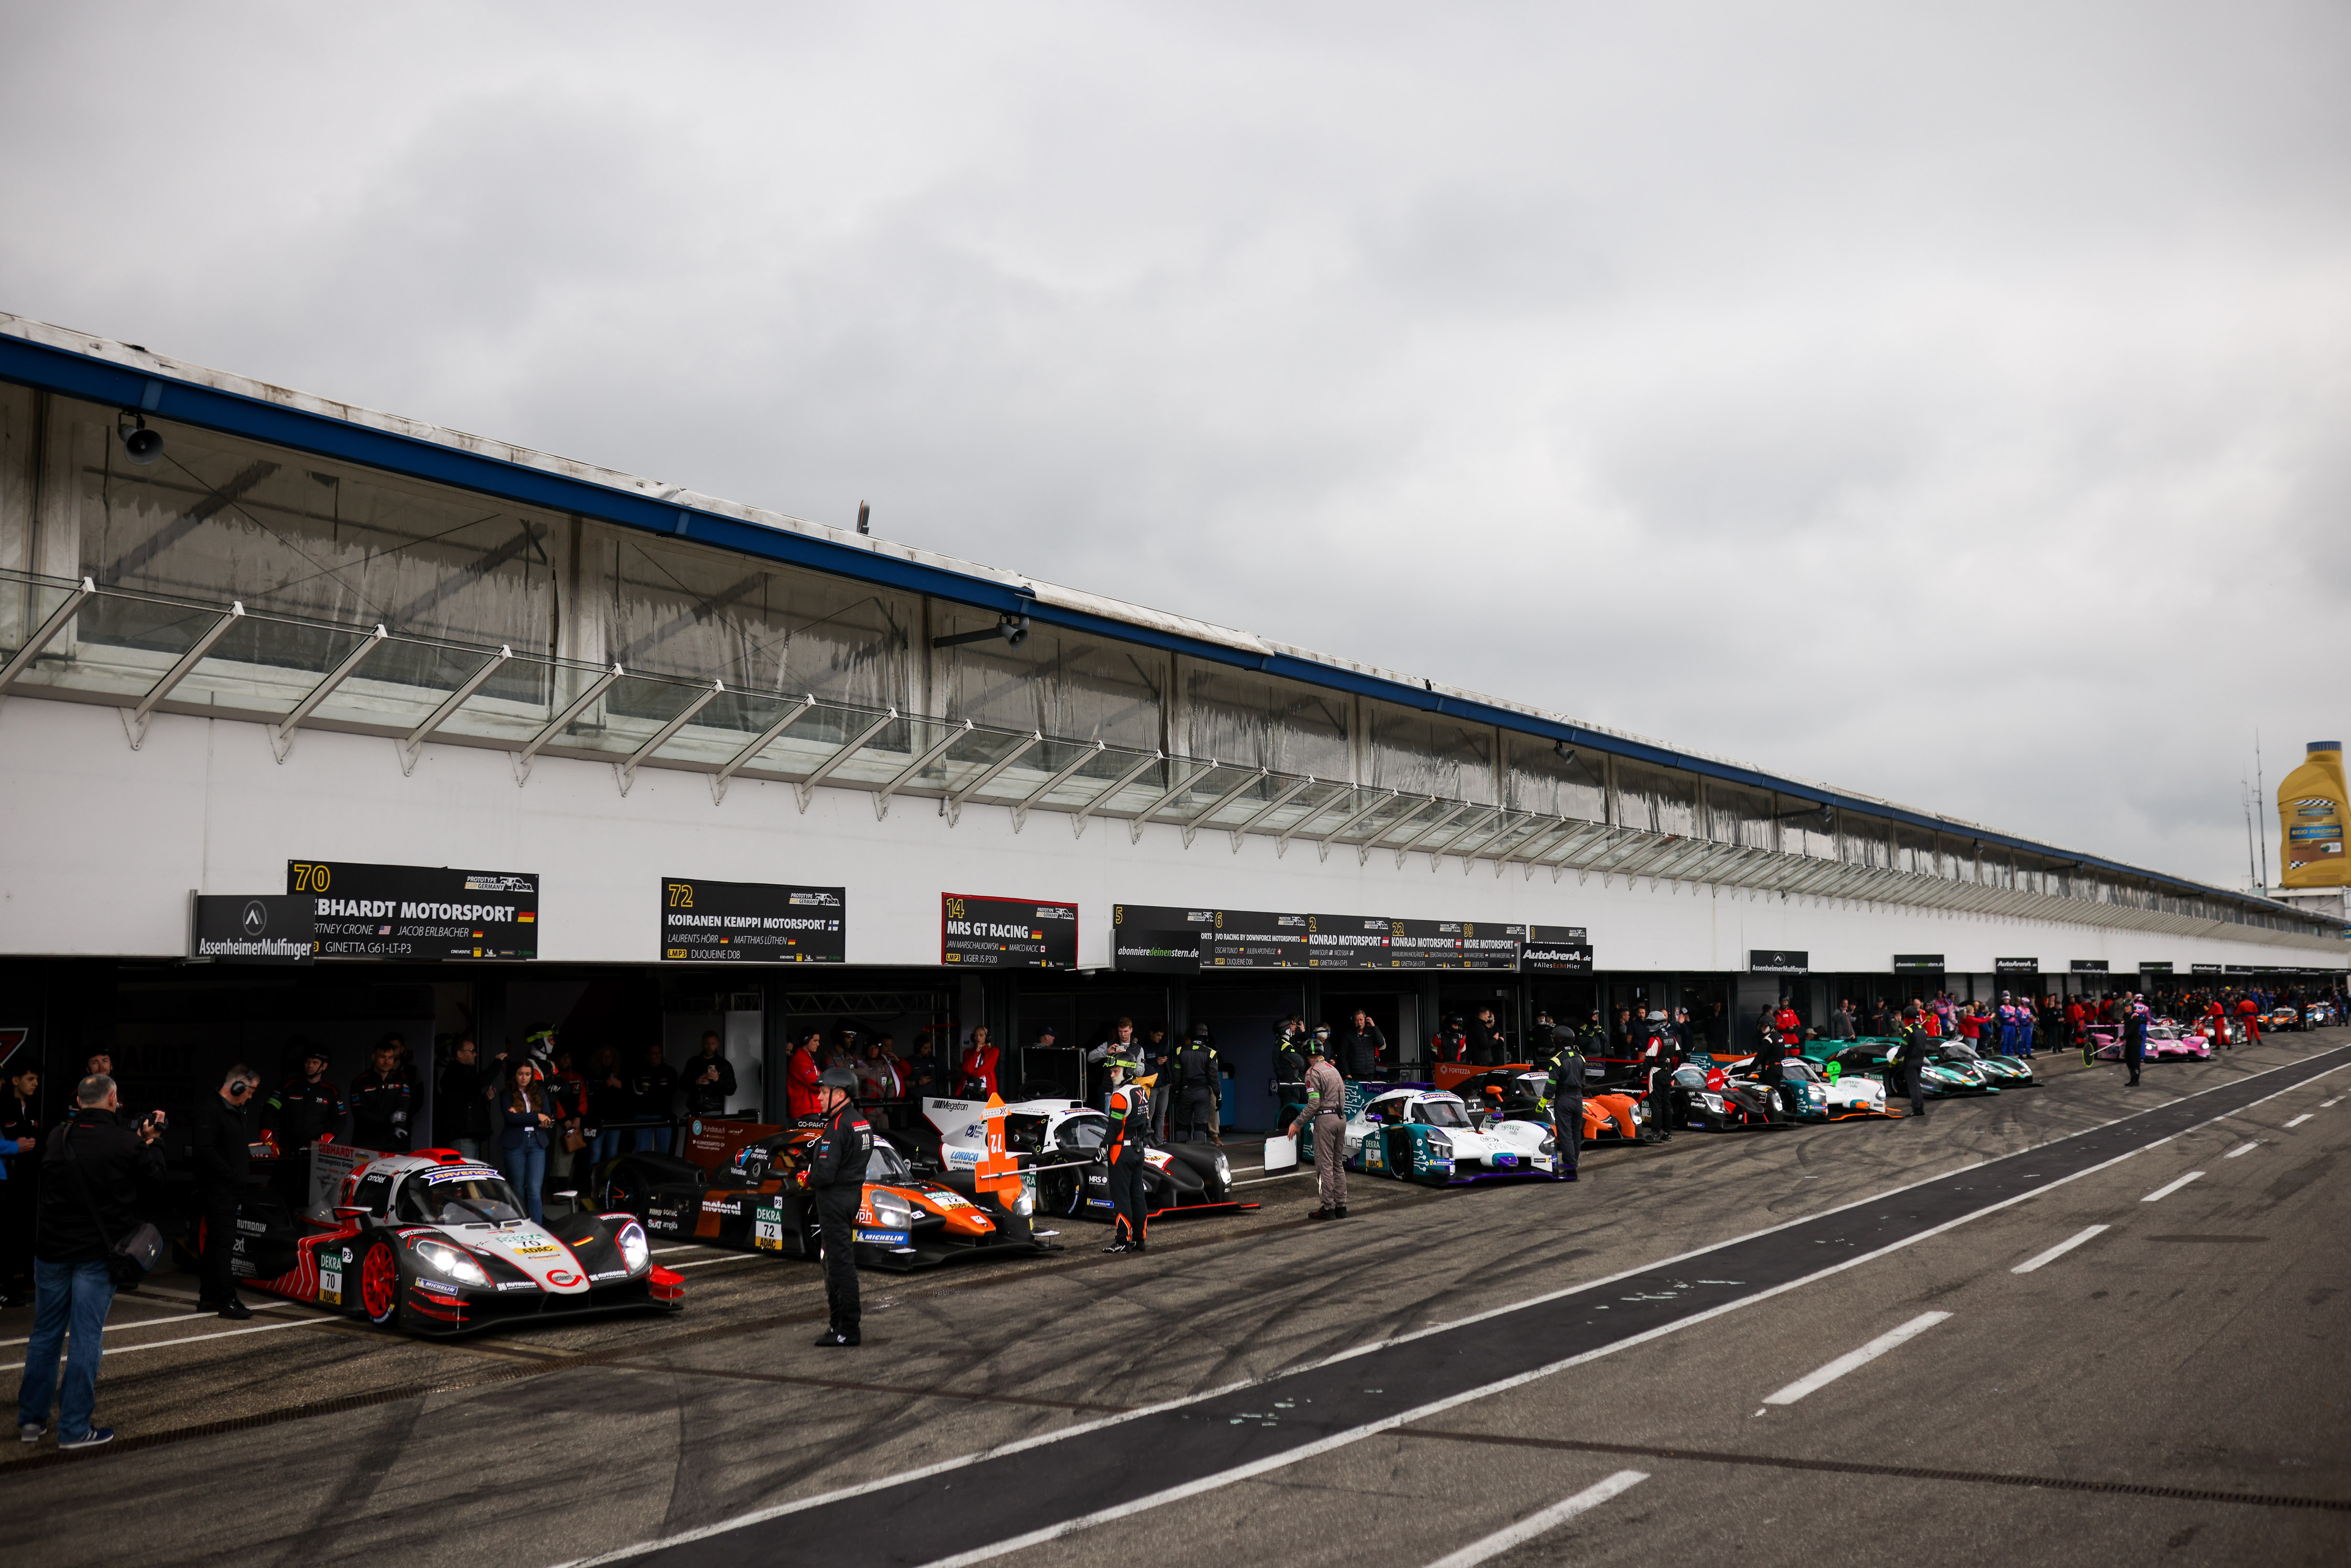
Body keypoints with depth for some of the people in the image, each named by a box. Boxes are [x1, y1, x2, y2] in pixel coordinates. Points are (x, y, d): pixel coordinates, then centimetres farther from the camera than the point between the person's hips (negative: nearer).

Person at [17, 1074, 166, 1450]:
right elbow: (154, 1189, -3)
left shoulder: (55, 1139, 2)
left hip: (52, 1250, 4)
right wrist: (150, 1145, 7)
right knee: (85, 1337, 0)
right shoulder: (128, 1144, -12)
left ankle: (31, 1418, 21)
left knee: (45, 1333, 15)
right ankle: (74, 1428, 4)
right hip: (97, 1255, -4)